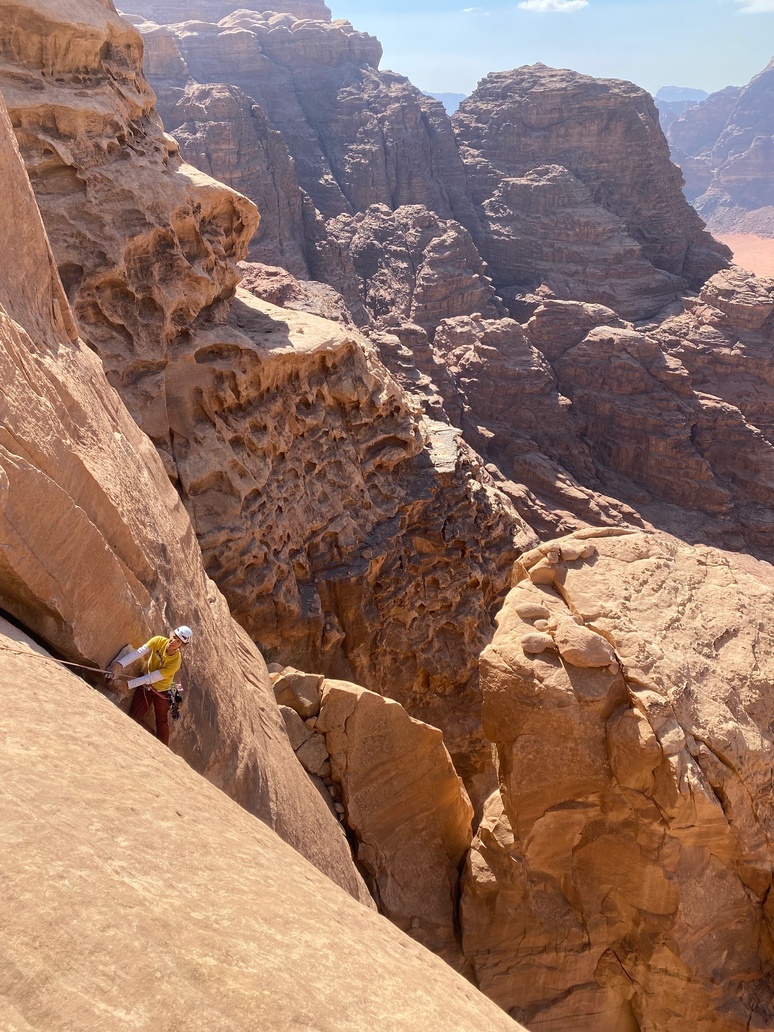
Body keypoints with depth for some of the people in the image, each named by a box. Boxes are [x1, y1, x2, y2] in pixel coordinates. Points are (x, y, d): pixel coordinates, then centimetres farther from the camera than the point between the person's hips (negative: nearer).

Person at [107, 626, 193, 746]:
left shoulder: (176, 662, -32)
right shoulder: (158, 641, -22)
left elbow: (150, 678, -32)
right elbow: (138, 653, -32)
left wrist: (126, 683, -35)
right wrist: (118, 665, -47)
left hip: (162, 691, -4)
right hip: (145, 685, 4)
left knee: (162, 724, 8)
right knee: (134, 718, 5)